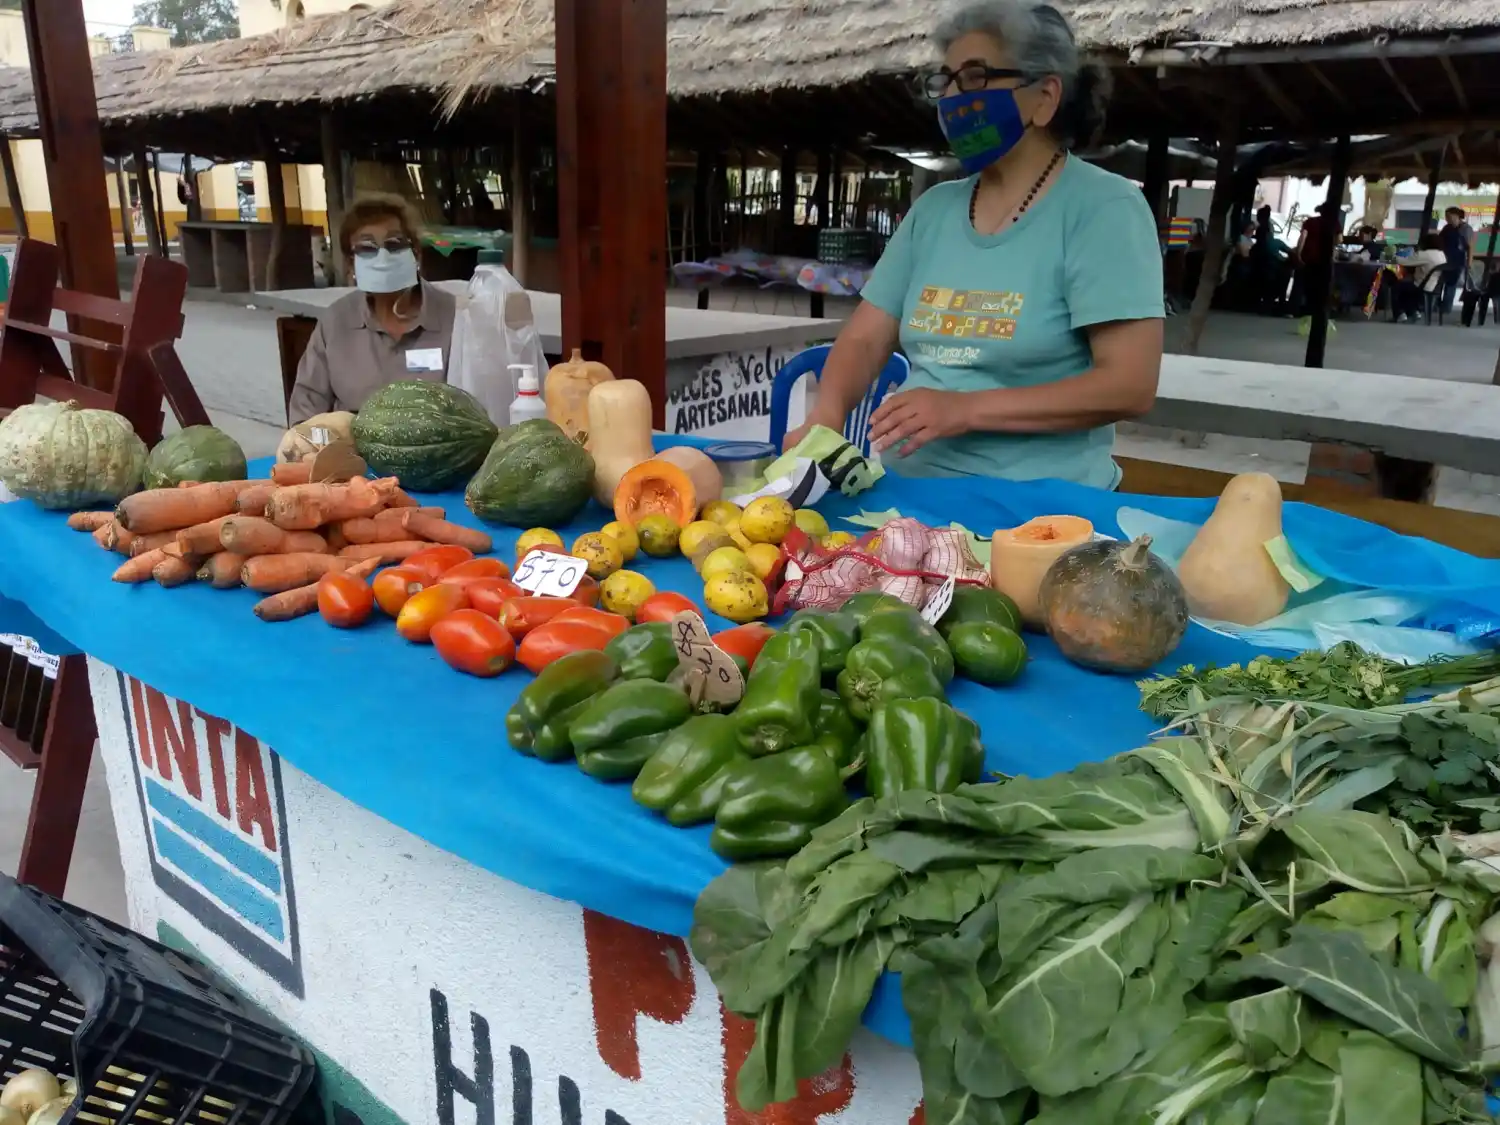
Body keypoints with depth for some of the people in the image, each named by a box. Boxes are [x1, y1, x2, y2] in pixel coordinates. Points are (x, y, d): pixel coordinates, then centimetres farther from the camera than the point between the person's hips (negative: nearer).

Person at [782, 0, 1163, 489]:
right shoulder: (933, 208, 13)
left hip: (1036, 503, -4)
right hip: (907, 488, 5)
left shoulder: (1102, 207, -5)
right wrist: (824, 417, -11)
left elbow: (1130, 386, -12)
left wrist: (966, 408, -18)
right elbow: (864, 339, 10)